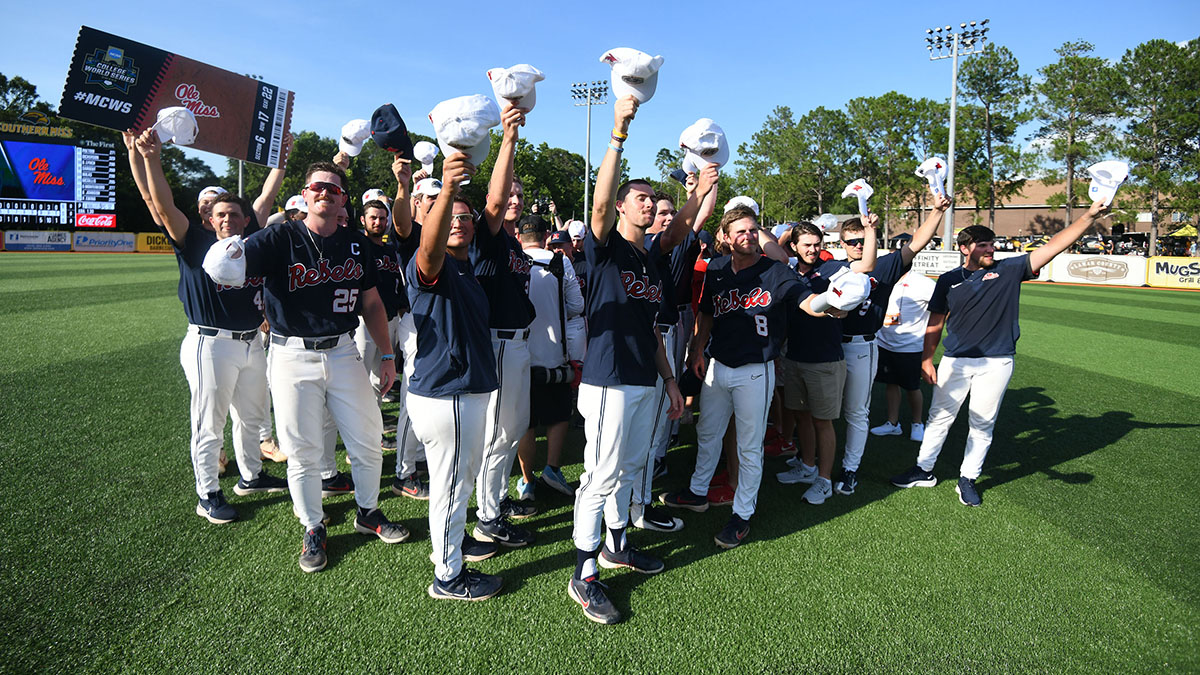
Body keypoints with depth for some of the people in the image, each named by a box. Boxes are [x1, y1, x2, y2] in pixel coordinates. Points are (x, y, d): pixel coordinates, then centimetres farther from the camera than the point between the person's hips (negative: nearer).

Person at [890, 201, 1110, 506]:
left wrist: (1090, 215, -12)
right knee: (940, 416, 8)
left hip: (996, 363, 0)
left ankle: (968, 479, 21)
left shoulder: (1010, 270, 3)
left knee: (983, 423, 7)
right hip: (955, 361, 1)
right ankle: (924, 471, 22)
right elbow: (935, 323, 6)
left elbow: (1054, 246, -3)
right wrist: (927, 359, 0)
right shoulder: (949, 280, 4)